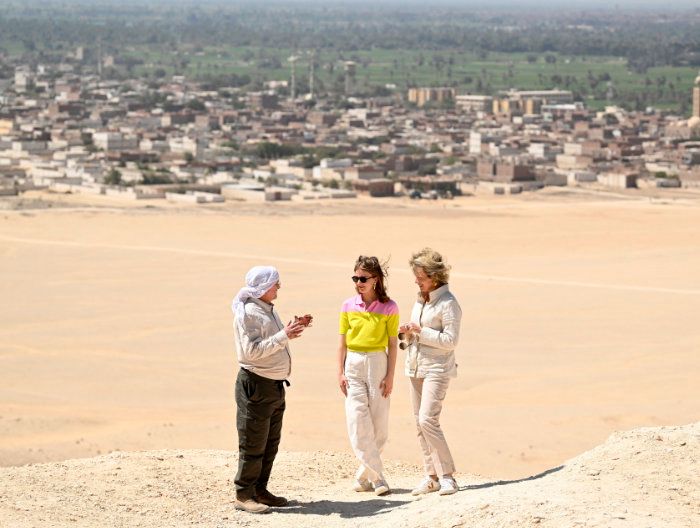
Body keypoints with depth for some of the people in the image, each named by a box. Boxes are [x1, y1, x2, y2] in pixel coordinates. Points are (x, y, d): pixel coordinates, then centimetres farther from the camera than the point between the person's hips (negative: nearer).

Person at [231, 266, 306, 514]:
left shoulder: (268, 310, 13)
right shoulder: (247, 313, -16)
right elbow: (252, 350, -24)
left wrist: (292, 330, 9)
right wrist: (283, 336, -26)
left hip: (275, 385, 10)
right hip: (256, 384, -9)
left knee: (270, 444, 15)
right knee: (253, 445, -4)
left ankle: (259, 490, 23)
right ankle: (243, 495, 2)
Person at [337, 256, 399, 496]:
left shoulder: (389, 308, -2)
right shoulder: (348, 306, 4)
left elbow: (392, 345, -1)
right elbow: (342, 342, 8)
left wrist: (390, 376, -6)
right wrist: (340, 373, 3)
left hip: (377, 363, -1)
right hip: (353, 365, 1)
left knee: (379, 423, 0)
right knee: (358, 422, -8)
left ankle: (364, 475, 13)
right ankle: (377, 477, -6)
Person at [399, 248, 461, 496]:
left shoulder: (448, 304, -12)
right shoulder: (420, 300, 13)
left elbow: (450, 340, -17)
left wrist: (420, 331, -19)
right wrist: (407, 333, 1)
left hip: (437, 368, -8)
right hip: (416, 367, 8)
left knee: (427, 419, -18)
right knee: (419, 422, 7)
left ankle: (447, 476, -13)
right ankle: (431, 476, 12)